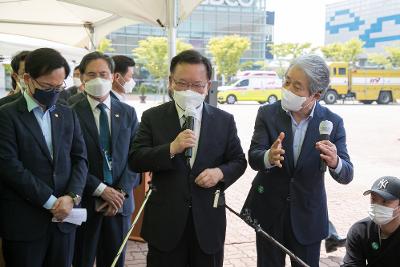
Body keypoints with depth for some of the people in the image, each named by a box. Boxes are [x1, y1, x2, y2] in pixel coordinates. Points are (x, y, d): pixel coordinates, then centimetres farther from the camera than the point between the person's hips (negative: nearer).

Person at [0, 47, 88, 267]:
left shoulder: (68, 115, 11)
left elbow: (80, 158, 9)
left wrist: (72, 197, -8)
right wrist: (51, 201, -14)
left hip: (63, 218, 4)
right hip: (24, 222, -4)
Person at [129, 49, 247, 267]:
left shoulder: (224, 120, 3)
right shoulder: (153, 117, 0)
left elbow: (238, 161, 8)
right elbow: (135, 161, -7)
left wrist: (220, 172, -14)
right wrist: (171, 149, -22)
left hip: (208, 223, 1)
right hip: (165, 222, -1)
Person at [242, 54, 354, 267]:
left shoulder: (332, 122, -9)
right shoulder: (267, 114, -8)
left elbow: (346, 175, -13)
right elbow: (253, 158, -17)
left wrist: (335, 162, -37)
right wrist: (269, 157, -41)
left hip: (308, 215, 0)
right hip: (269, 210, 0)